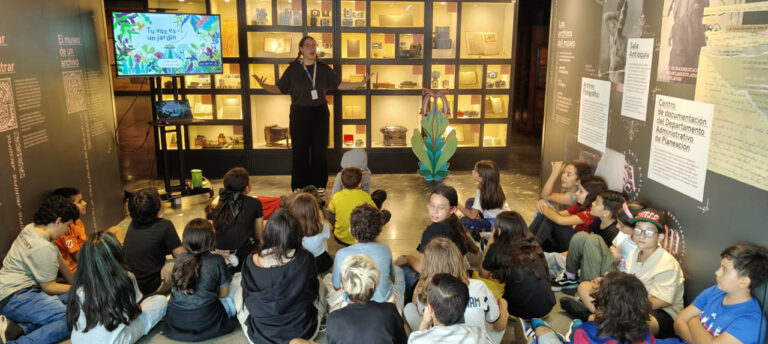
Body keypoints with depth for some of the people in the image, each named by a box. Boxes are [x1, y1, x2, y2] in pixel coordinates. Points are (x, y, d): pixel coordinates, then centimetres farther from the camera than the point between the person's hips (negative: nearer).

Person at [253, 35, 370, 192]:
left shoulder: (323, 68, 4)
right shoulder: (293, 69, -1)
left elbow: (339, 85, 11)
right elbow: (279, 88, 0)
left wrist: (360, 84, 4)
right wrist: (264, 85, -18)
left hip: (320, 113, 2)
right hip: (299, 113, -1)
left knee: (319, 150, 4)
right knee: (300, 151, 2)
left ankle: (319, 185, 17)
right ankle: (299, 187, 15)